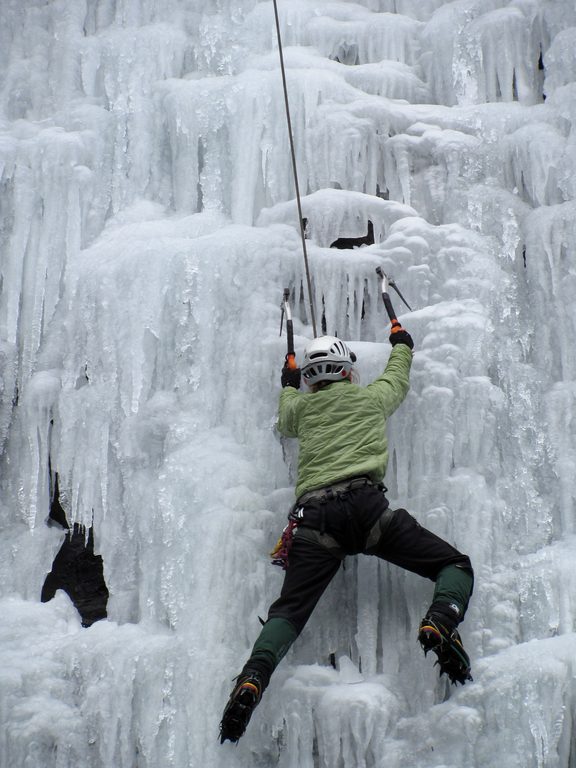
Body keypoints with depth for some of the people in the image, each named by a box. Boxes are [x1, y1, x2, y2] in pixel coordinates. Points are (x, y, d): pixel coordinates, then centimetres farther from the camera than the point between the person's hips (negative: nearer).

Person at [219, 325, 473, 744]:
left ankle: (253, 678, -26)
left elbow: (285, 420, 49)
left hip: (313, 517, 2)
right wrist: (402, 344, 63)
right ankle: (441, 623, -26)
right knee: (456, 565, 5)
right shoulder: (371, 397, 21)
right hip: (365, 503, -2)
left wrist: (289, 384, 67)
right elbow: (397, 379, 44)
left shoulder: (301, 405, 24)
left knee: (289, 610, 0)